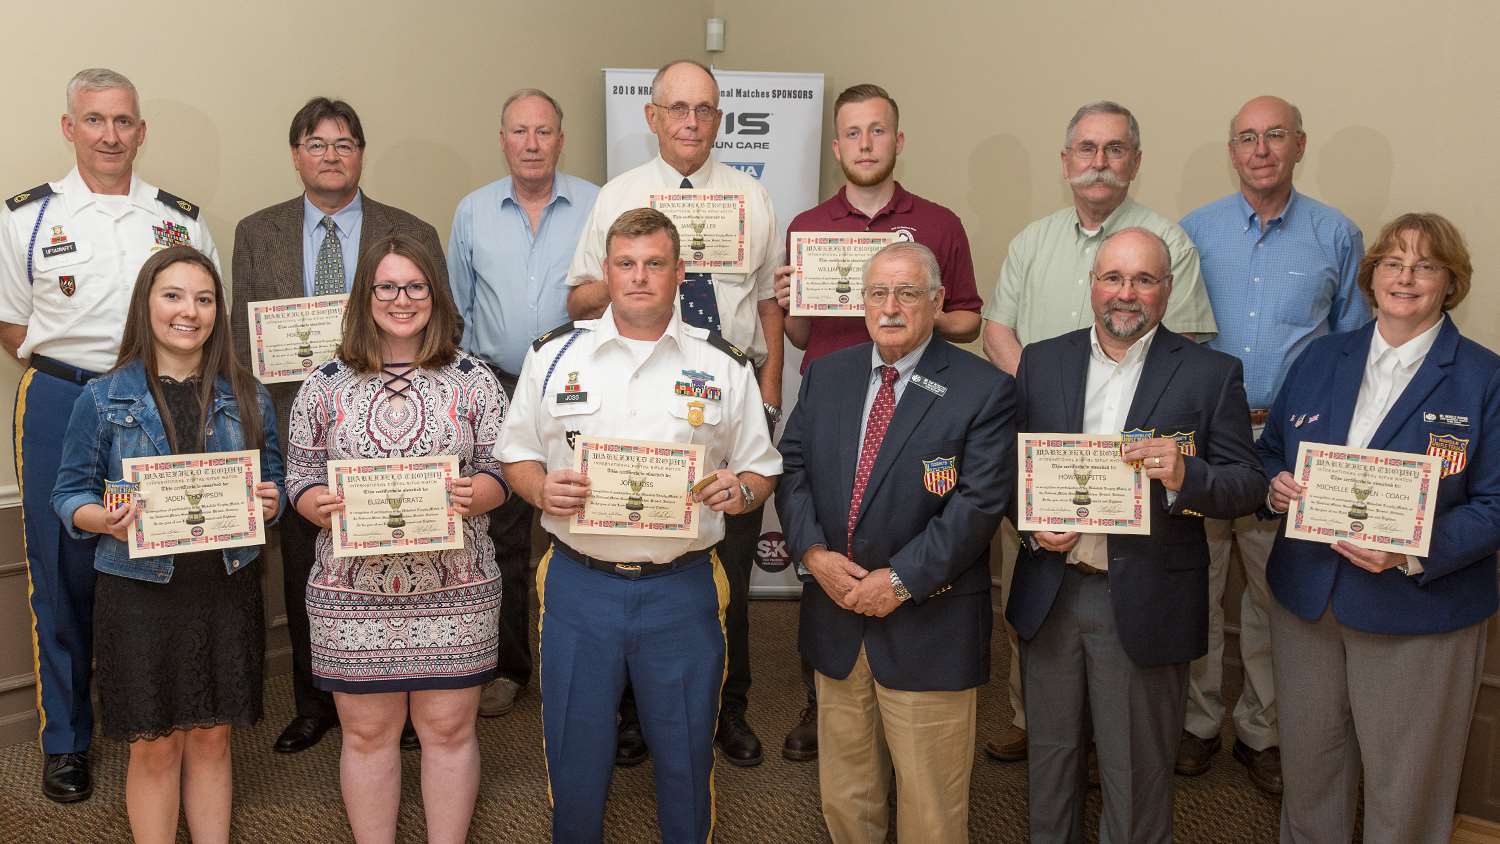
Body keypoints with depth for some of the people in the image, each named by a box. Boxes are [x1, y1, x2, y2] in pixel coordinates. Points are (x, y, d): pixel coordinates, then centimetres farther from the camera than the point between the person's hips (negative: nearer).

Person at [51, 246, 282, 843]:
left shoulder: (247, 398, 4)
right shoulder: (103, 398, -2)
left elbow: (274, 483, 10)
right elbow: (71, 493, 0)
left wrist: (268, 503, -12)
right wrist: (108, 521, -20)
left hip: (227, 586, 2)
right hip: (140, 590, -2)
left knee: (211, 737, 12)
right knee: (155, 745, 8)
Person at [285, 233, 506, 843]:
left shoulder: (474, 381, 2)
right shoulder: (324, 385, 4)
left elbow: (500, 471, 3)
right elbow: (300, 476, 5)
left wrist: (472, 496, -18)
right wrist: (320, 506, -16)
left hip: (455, 590, 0)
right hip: (352, 593, 1)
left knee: (449, 729, 8)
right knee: (366, 732, 11)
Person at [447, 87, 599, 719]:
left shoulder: (597, 207, 0)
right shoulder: (473, 212, 8)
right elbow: (456, 307, 13)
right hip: (497, 390, 2)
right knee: (500, 535, 9)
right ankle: (506, 666, 22)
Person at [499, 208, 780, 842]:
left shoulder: (724, 366, 2)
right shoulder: (554, 354, 4)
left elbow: (762, 469, 8)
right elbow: (517, 456, 9)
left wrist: (741, 489, -14)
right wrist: (541, 489, -11)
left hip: (683, 590, 0)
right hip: (578, 584, 1)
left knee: (685, 759, 14)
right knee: (575, 756, 13)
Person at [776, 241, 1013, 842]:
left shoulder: (985, 391, -8)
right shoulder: (826, 375, 8)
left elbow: (980, 502, -15)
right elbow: (791, 467, 5)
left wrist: (899, 580, -17)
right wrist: (813, 552, -10)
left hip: (928, 627, -4)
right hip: (835, 616, 4)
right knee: (843, 796, 18)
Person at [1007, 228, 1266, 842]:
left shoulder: (1212, 374, -3)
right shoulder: (1041, 361, 6)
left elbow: (1248, 486, -6)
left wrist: (1183, 476, -25)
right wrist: (1032, 527, -9)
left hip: (1145, 601, -3)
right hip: (1049, 594, 3)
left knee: (1135, 774, 10)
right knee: (1049, 754, 19)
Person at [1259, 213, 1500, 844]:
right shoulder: (1320, 359, 7)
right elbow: (1270, 452, 14)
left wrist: (1412, 554, -24)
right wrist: (1275, 487, -10)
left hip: (1418, 612, -3)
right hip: (1306, 600, 4)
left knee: (1403, 791, 10)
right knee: (1307, 767, 16)